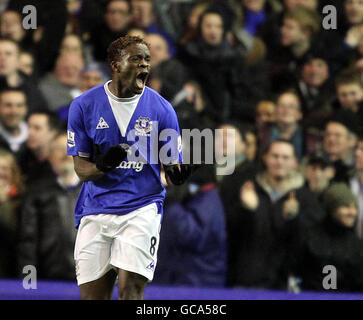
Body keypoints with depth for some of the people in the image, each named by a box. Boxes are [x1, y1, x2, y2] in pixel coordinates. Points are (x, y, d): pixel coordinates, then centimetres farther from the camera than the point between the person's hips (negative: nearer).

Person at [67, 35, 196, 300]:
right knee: (93, 295, 3)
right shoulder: (84, 106, 0)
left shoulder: (162, 109, -1)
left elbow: (171, 168, 4)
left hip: (142, 208, -2)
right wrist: (103, 165, -20)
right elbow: (81, 168, 2)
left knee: (130, 288, -19)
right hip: (95, 211, 2)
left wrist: (178, 174, -20)